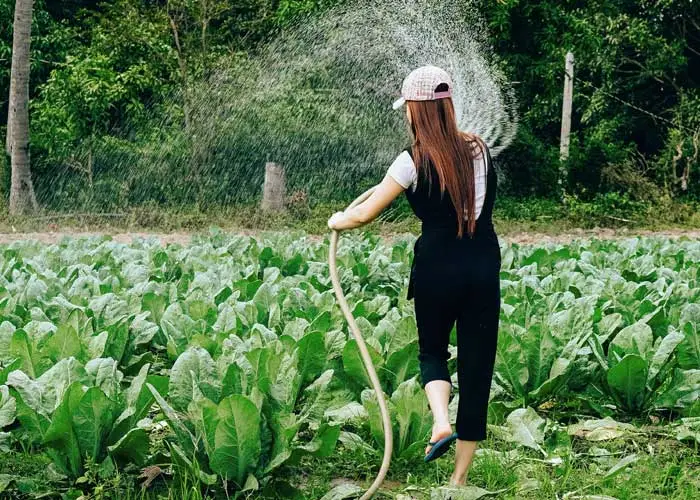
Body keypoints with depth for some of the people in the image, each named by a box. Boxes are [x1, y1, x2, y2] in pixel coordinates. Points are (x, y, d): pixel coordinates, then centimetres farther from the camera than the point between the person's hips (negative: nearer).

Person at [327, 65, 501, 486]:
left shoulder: (414, 162, -8)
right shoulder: (478, 149, 5)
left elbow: (364, 215, -3)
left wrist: (336, 221, 19)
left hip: (438, 268, -3)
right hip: (484, 266, 3)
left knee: (432, 350, 22)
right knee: (477, 362, 7)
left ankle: (441, 422, -6)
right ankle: (461, 477, 11)